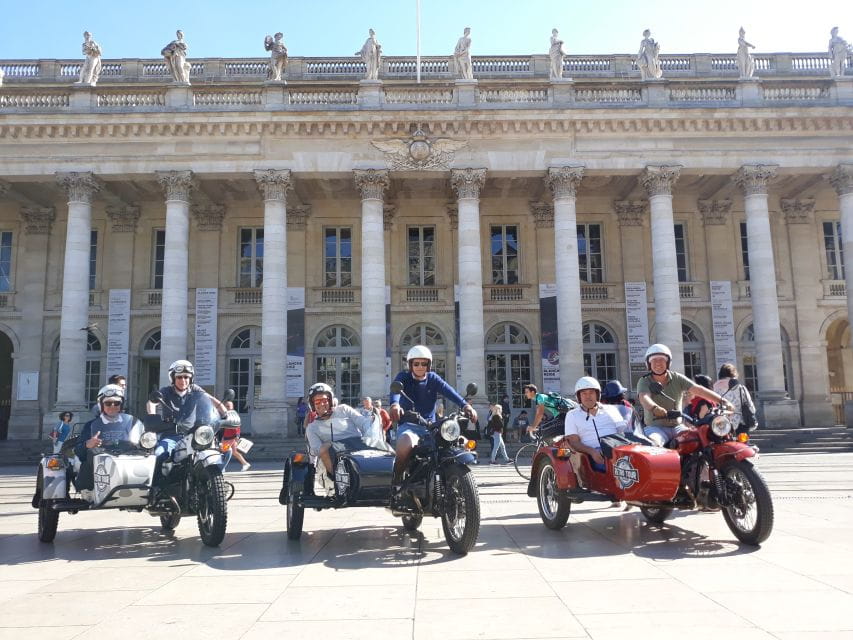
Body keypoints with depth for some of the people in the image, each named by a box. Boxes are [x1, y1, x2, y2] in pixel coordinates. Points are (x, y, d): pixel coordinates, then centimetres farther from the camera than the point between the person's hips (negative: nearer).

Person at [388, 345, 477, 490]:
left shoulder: (433, 378, 11)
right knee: (406, 441, -37)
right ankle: (396, 479, -15)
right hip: (408, 425, -3)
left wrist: (465, 405, -28)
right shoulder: (403, 377, 4)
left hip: (430, 425, 3)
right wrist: (395, 404, -43)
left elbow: (448, 391, -8)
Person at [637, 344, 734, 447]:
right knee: (653, 444, -34)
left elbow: (698, 390, -4)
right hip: (655, 427, -3)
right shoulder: (644, 382, -2)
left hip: (677, 426, 3)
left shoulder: (677, 378, 7)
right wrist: (654, 408, -46)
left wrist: (722, 401, -17)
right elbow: (644, 398, -23)